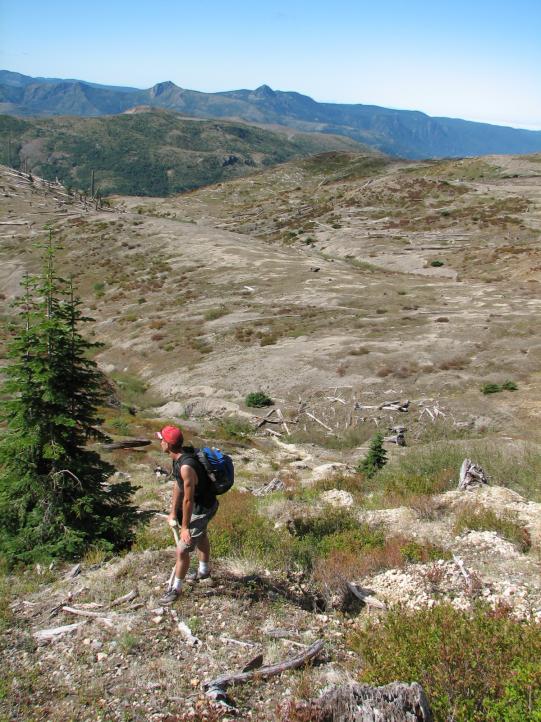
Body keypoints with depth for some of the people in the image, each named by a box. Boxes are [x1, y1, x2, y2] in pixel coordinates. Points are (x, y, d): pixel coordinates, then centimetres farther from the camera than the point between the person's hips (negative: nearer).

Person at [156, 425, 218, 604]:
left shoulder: (187, 467, -37)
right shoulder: (179, 456, -8)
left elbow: (188, 500, -30)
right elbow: (178, 485, 4)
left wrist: (185, 527, -20)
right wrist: (173, 512, 10)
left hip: (202, 509, -10)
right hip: (198, 504, 10)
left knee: (182, 550, -2)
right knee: (201, 536, 31)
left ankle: (176, 589, 18)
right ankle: (204, 571, 55)